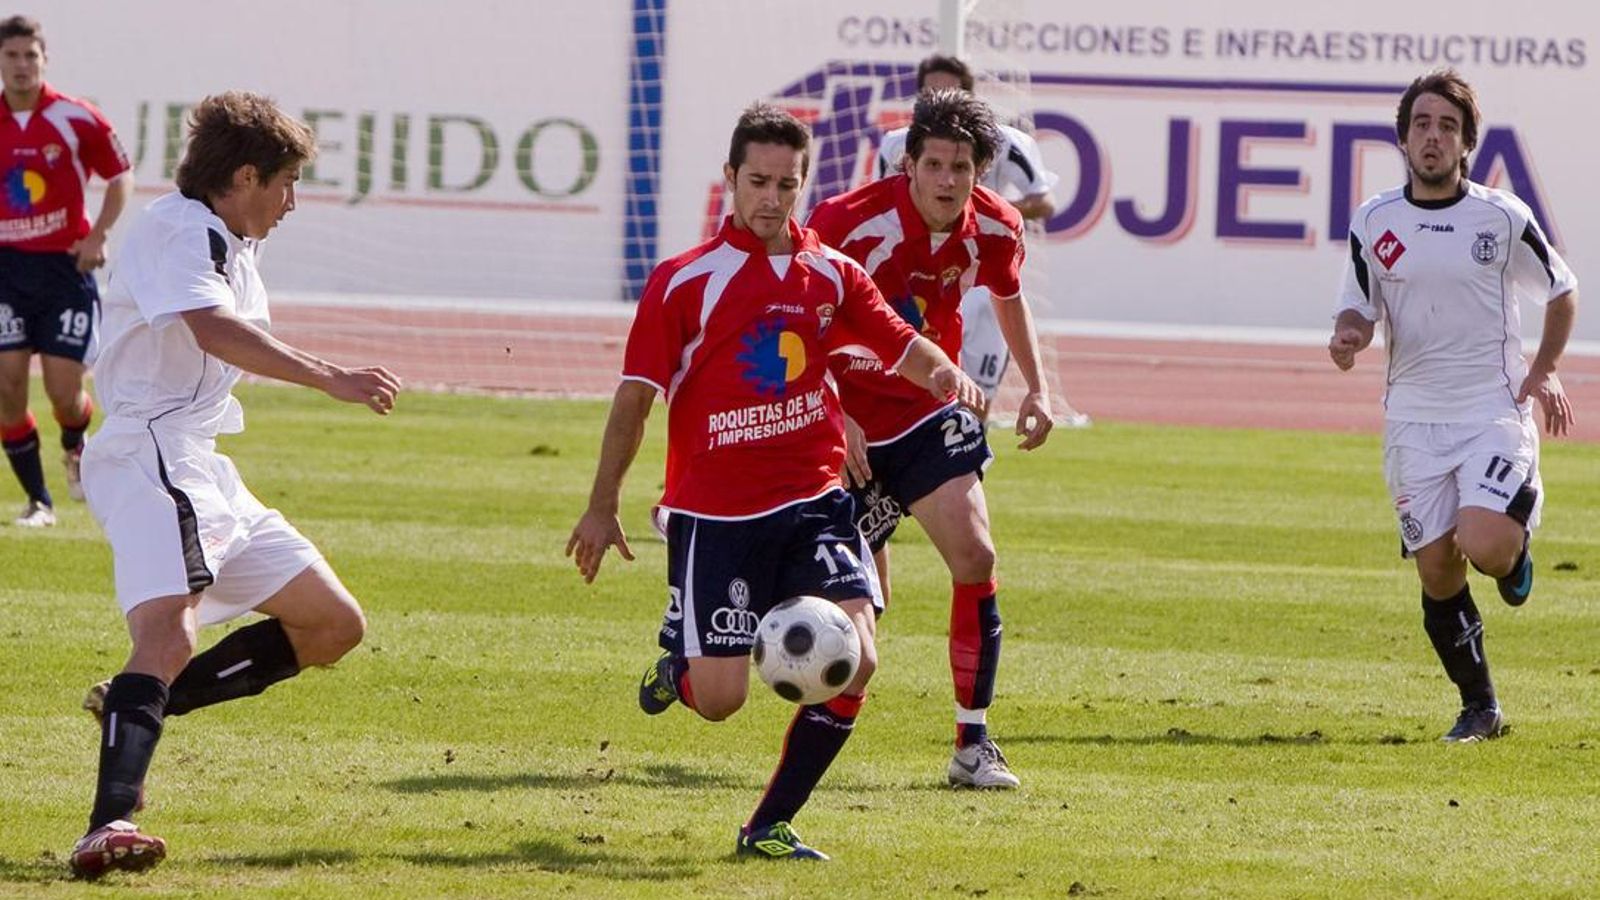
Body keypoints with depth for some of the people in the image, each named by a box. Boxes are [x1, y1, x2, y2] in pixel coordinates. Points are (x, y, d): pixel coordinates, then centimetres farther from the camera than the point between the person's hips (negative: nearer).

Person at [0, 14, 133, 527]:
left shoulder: (76, 119, -6)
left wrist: (98, 235, -7)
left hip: (65, 267, -2)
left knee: (64, 390, -5)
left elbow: (120, 176, 4)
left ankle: (75, 449, 31)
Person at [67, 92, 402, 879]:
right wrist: (330, 378, -30)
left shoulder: (231, 248, 22)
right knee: (170, 630, -31)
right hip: (151, 455, -10)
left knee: (334, 624, 11)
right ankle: (112, 822, -45)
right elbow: (213, 329, -27)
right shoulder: (178, 228, -10)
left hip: (203, 468, 10)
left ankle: (136, 705, 6)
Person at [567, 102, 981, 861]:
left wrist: (941, 372, -12)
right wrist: (602, 506, -6)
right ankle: (682, 651, 32)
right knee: (718, 699, -7)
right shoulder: (684, 281, -4)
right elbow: (636, 395, -4)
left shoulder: (830, 275, 7)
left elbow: (900, 344, 12)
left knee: (854, 660, -16)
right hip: (714, 513, -3)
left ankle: (771, 826, -2)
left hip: (812, 501, 3)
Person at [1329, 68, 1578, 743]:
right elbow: (1359, 310, 10)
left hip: (1494, 408, -3)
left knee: (1484, 548, -22)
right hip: (1414, 417, 3)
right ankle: (1479, 708, 15)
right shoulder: (1374, 222, 3)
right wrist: (1349, 335, -14)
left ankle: (1517, 539, 15)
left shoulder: (1502, 218, -2)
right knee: (1437, 572, 0)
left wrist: (1544, 371, -2)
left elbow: (1562, 293, 10)